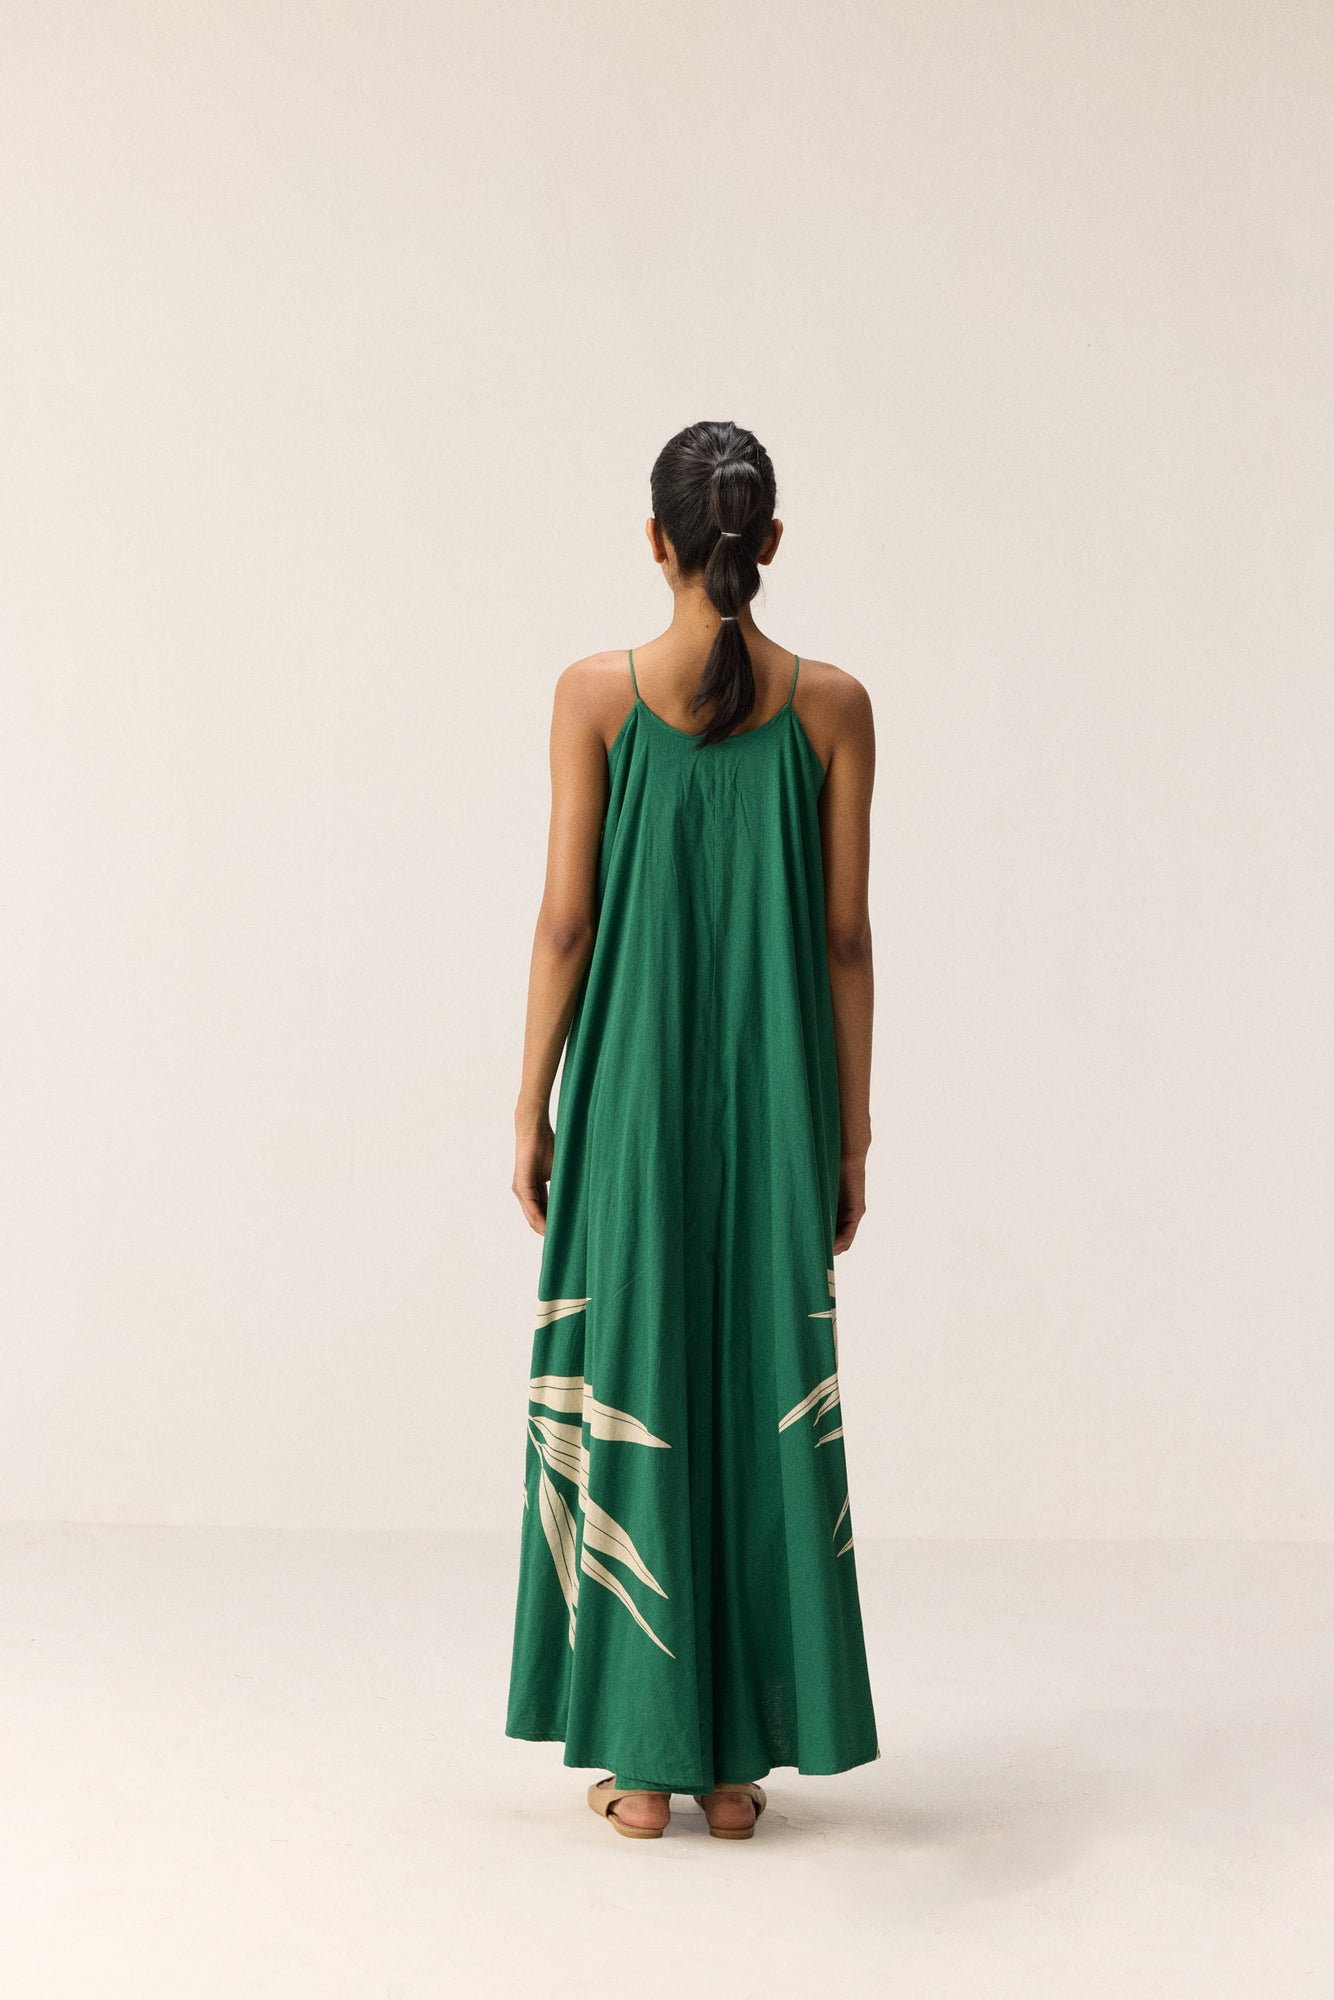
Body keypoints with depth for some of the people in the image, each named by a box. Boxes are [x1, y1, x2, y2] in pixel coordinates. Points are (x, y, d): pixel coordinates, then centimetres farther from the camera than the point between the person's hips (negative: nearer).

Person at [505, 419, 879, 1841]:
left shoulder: (595, 694, -5)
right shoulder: (832, 704, -1)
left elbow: (566, 921, -6)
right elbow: (844, 938, 0)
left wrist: (532, 1108, 3)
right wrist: (849, 1134, 7)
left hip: (634, 1091, -1)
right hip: (776, 1099, 2)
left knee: (631, 1393, 6)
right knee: (765, 1399, 8)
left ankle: (644, 1760, 12)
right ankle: (737, 1760, 15)